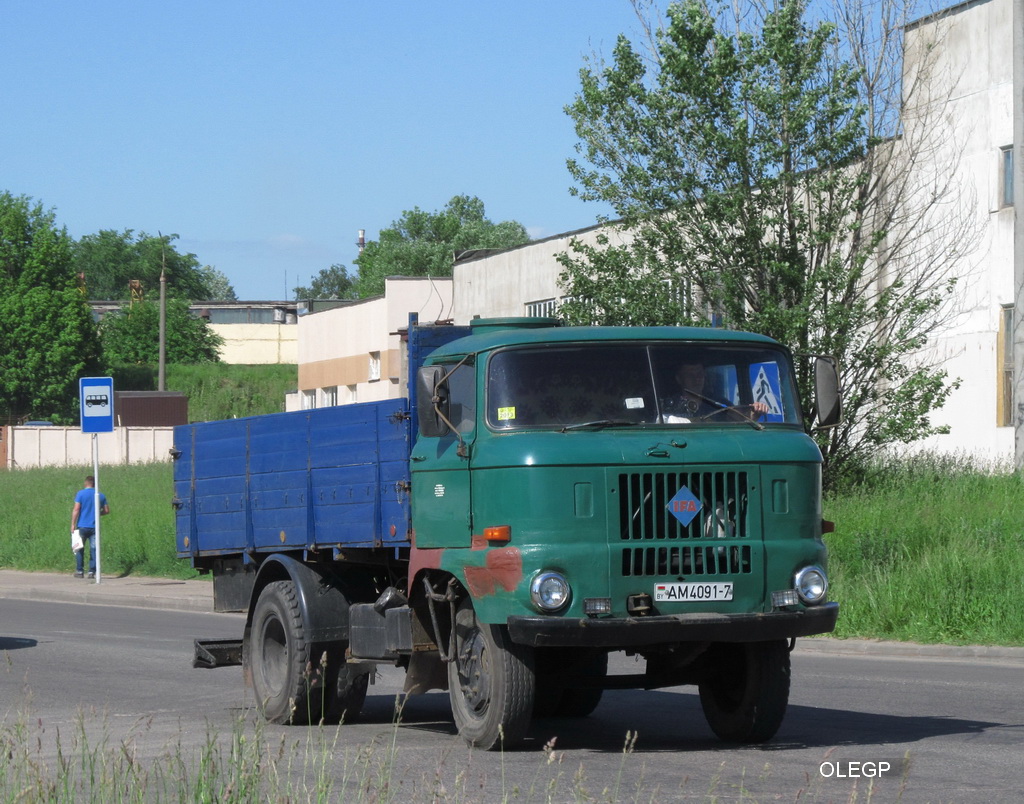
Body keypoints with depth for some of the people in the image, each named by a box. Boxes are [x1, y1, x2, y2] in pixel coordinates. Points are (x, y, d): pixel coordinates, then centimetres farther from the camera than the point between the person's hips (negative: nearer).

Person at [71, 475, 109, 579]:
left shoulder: (81, 493, -5)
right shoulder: (101, 495, 6)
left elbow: (76, 509, -10)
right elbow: (107, 510, 11)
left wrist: (73, 524, -7)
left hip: (82, 526, -2)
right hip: (95, 527, 2)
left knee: (80, 549, 9)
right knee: (93, 549, 3)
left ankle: (79, 571, 9)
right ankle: (92, 572, -1)